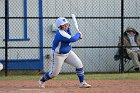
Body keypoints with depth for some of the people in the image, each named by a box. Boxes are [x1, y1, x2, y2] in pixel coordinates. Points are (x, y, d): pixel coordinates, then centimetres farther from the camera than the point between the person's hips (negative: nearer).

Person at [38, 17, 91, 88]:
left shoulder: (65, 30, -4)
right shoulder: (60, 34, -32)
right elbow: (73, 39, -32)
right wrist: (78, 34, -13)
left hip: (68, 53, 8)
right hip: (58, 55, -8)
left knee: (79, 64, -5)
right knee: (54, 73, 2)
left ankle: (82, 83, 4)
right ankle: (42, 81, 30)